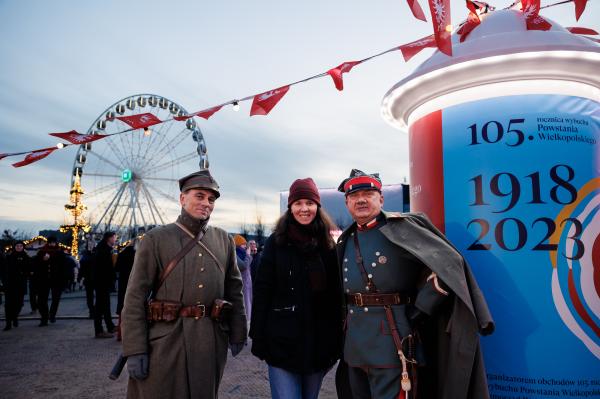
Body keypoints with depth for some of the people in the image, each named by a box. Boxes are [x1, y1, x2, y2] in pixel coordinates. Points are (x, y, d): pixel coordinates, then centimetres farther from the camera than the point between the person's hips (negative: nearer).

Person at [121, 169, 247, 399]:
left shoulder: (224, 240, 7)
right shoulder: (156, 239, -3)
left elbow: (234, 290, 10)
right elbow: (135, 297, -6)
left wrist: (237, 335, 7)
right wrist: (134, 350, -10)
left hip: (213, 343, 3)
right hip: (166, 341, -3)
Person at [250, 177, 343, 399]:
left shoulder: (330, 242, 2)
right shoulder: (276, 242, -2)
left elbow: (339, 291, 4)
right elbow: (262, 291, -3)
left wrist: (339, 339, 2)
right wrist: (258, 337, -6)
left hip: (320, 342, 2)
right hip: (282, 341, -2)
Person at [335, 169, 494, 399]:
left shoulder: (401, 228, -10)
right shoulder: (345, 241, 11)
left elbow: (448, 263, -16)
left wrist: (418, 312, -14)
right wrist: (349, 316, 12)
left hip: (392, 345, -7)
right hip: (355, 346, 7)